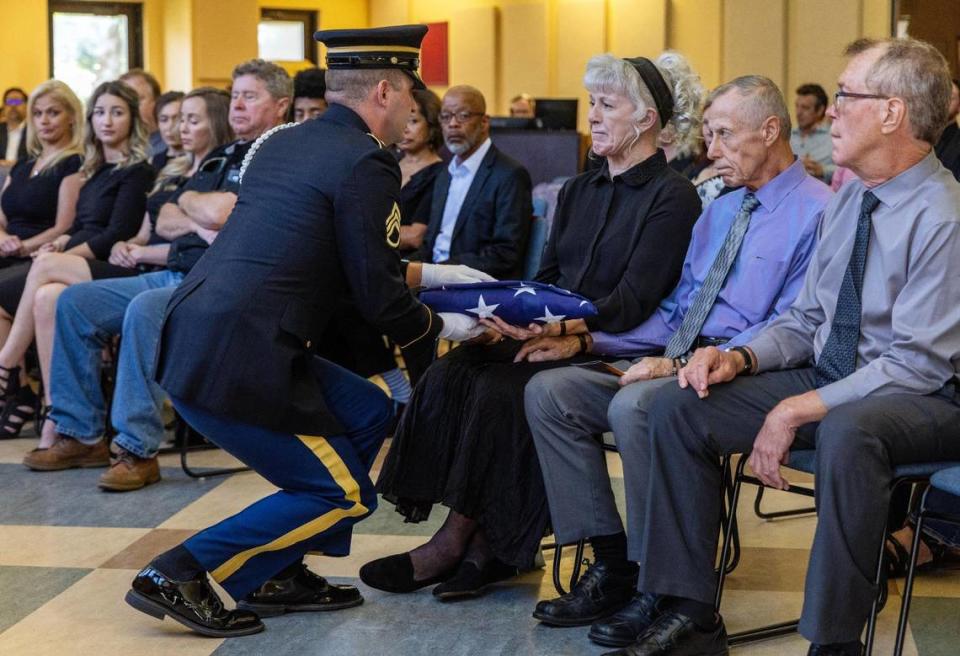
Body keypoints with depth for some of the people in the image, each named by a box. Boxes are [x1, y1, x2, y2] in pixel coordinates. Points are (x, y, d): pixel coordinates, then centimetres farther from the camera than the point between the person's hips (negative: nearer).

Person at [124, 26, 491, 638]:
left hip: (189, 338, 9)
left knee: (368, 410, 20)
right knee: (345, 495, 4)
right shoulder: (367, 163, -10)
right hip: (233, 363, -9)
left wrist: (426, 273, 28)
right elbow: (378, 298, -8)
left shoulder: (283, 143, 17)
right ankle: (179, 574, 1)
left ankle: (279, 574, 23)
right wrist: (443, 326, 11)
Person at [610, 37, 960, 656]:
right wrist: (741, 358, -6)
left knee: (846, 431, -42)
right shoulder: (847, 201, 9)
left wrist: (799, 410, -23)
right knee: (678, 407, -6)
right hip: (827, 376, 8)